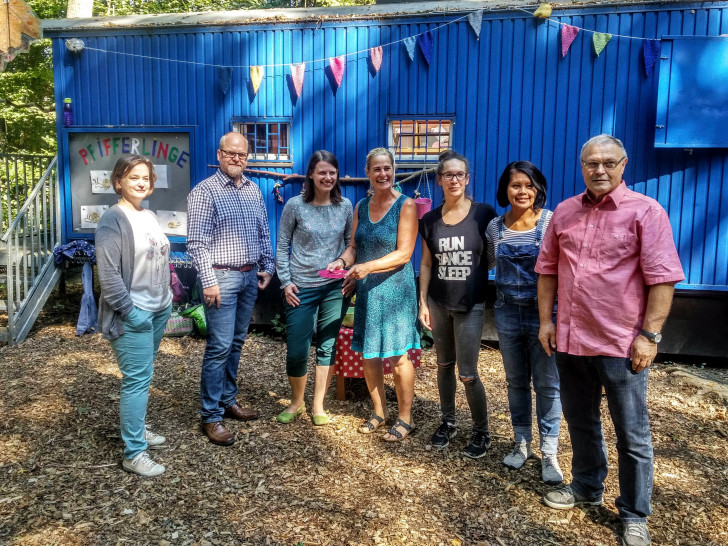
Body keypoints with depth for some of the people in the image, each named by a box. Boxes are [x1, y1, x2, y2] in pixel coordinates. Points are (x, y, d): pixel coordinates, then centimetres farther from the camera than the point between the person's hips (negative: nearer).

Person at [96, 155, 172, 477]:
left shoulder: (149, 216, 11)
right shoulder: (114, 220, -13)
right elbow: (108, 274, -19)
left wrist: (166, 298, 14)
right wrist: (131, 311, -20)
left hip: (159, 310, 8)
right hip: (133, 315, -8)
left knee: (142, 375, 17)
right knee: (138, 379, -6)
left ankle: (136, 428, 33)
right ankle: (133, 454, 3)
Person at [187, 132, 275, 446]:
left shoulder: (253, 190, 11)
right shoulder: (205, 192, -8)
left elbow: (264, 233, 17)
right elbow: (197, 242, -13)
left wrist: (267, 267, 11)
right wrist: (208, 282, -16)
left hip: (250, 276, 7)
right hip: (222, 278, -6)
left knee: (236, 343, 14)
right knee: (219, 347, -4)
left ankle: (228, 400, 27)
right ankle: (211, 416, 6)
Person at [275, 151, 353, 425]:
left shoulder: (345, 206, 2)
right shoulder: (295, 205, -4)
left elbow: (351, 244, 11)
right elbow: (282, 246, 0)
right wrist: (286, 282, -5)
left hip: (335, 288, 2)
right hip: (301, 288, -2)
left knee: (327, 347, 9)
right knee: (296, 349, 1)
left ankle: (318, 405, 25)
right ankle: (296, 402, 27)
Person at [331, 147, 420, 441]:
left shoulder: (405, 205, -8)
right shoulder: (361, 206, 9)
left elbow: (403, 253, -14)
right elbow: (354, 245, 13)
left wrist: (367, 267, -23)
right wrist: (343, 260, -8)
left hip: (394, 290, -5)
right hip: (366, 291, 6)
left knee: (397, 356, 1)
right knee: (368, 354, 12)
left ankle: (405, 418, 18)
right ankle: (378, 411, 31)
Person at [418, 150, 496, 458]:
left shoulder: (484, 214, -5)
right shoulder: (430, 220, 3)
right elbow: (426, 263, 7)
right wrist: (423, 302, 3)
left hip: (471, 305, -3)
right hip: (439, 304, 3)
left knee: (468, 373, -1)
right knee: (444, 365, 15)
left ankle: (482, 431, 20)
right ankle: (448, 422, 34)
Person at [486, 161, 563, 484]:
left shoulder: (551, 222, -9)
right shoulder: (495, 227, 3)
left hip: (542, 312, -3)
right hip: (508, 312, 4)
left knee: (547, 384, 5)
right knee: (516, 381, 15)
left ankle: (549, 454, 19)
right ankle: (521, 443, 31)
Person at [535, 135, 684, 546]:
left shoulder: (646, 211, -7)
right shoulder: (565, 212, 7)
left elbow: (663, 278, -11)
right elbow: (548, 269, 11)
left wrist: (650, 335, -15)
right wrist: (546, 320, 7)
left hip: (621, 344, -4)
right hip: (569, 340, 5)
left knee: (632, 434, 9)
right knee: (580, 421, 20)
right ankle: (587, 487, 41)